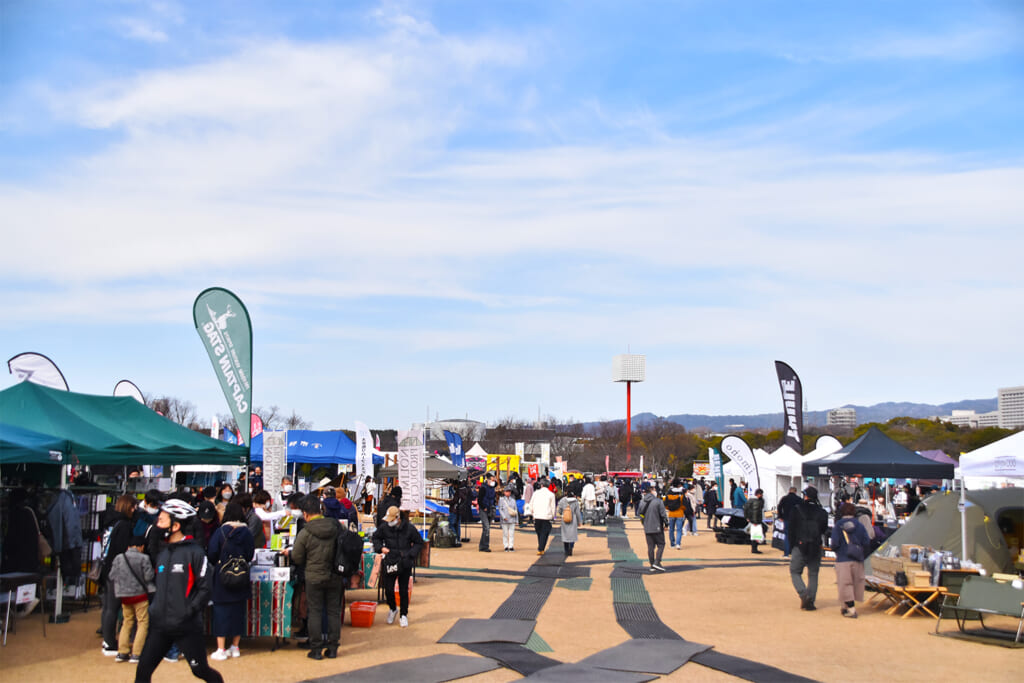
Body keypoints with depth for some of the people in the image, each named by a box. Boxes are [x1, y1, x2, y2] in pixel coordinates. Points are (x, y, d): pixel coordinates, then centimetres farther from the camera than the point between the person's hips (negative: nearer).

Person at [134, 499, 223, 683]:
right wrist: (154, 609, 10)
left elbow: (205, 588, -10)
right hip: (160, 626, 6)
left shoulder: (194, 552, -9)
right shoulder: (163, 552, 12)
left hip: (187, 627, -6)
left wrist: (189, 611, -17)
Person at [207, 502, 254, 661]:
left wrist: (218, 564, 10)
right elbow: (250, 555, 2)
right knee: (238, 611, 13)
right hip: (241, 580, 3)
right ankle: (235, 647, 20)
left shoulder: (221, 532, -11)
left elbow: (212, 554, -10)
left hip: (222, 577, -3)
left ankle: (221, 650, 3)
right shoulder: (247, 533, -3)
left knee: (221, 612, 3)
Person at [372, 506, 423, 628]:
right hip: (389, 563, 1)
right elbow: (376, 537, 15)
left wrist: (411, 554, -6)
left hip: (405, 564, -1)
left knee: (403, 591, 5)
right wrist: (380, 548, -3)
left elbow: (419, 542, 7)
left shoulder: (409, 528, -6)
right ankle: (393, 609, 32)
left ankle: (404, 615, 21)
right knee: (388, 590, 3)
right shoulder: (384, 528, -3)